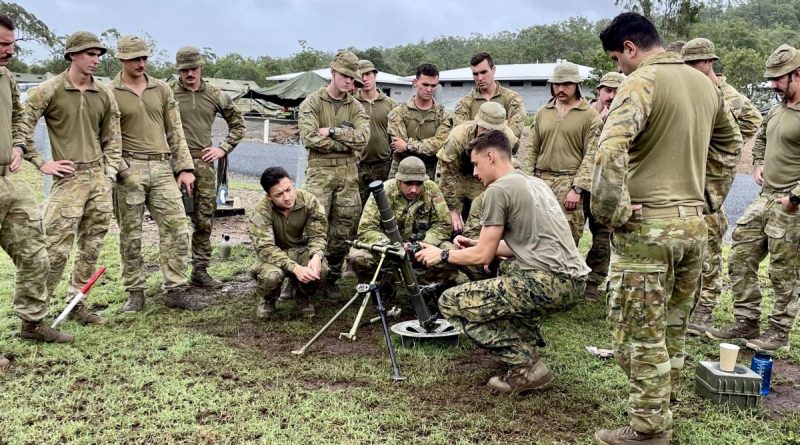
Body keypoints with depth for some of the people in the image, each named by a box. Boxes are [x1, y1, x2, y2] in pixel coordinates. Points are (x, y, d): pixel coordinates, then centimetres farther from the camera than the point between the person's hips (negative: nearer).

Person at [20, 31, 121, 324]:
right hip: (68, 178, -5)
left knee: (91, 247, 9)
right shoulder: (49, 90, -5)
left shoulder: (104, 95, 10)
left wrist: (109, 174, 9)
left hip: (99, 178, 5)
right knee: (56, 250, -7)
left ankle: (76, 303, 21)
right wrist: (41, 163, -7)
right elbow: (20, 127, -4)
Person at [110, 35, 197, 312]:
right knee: (130, 234, 4)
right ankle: (135, 293, 15)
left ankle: (176, 291, 5)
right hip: (129, 170, -3)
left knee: (176, 228, -2)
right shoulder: (110, 94, 0)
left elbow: (175, 132, 11)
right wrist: (119, 171, -11)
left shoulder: (162, 90, 11)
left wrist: (184, 167, 4)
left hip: (162, 167, 3)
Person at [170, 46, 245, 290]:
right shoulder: (168, 93, -2)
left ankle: (200, 270, 19)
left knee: (204, 220, 8)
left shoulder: (215, 95, 8)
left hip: (204, 162, 4)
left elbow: (238, 124, 16)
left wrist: (223, 149, 7)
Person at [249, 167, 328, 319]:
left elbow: (318, 235, -13)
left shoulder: (309, 201, -19)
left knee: (320, 270, -31)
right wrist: (294, 268, -43)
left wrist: (316, 256, -37)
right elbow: (265, 248, -29)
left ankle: (303, 296, 6)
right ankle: (267, 300, 3)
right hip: (273, 254, -2)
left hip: (301, 250, 2)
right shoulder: (262, 210, -26)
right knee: (271, 275, -36)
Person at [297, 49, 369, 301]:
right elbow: (309, 138, -13)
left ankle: (332, 279, 17)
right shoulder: (312, 103, 2)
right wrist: (345, 145, -8)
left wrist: (332, 132, -13)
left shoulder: (355, 107, 12)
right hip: (320, 172, -3)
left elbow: (363, 137, -6)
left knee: (342, 231, 5)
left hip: (348, 174, 4)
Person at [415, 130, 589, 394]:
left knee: (451, 303, -2)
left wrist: (443, 255, 13)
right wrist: (476, 244, 28)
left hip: (548, 283, -9)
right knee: (508, 268, 39)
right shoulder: (536, 183, 21)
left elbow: (483, 256, -3)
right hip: (574, 282, 10)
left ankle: (525, 365, -5)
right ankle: (528, 342, 21)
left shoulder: (498, 190, -5)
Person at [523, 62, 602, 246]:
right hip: (540, 181, 4)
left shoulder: (590, 115, 0)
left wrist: (577, 188, -14)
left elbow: (591, 155, -6)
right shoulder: (542, 113, 14)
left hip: (570, 183, -4)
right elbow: (532, 150, 13)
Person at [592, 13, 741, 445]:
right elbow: (729, 144, 24)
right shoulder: (705, 83, 11)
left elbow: (611, 149, -29)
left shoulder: (641, 82, -14)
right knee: (672, 329, 18)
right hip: (694, 223, 8)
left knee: (639, 334, 2)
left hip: (647, 226, -8)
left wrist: (613, 211, -19)